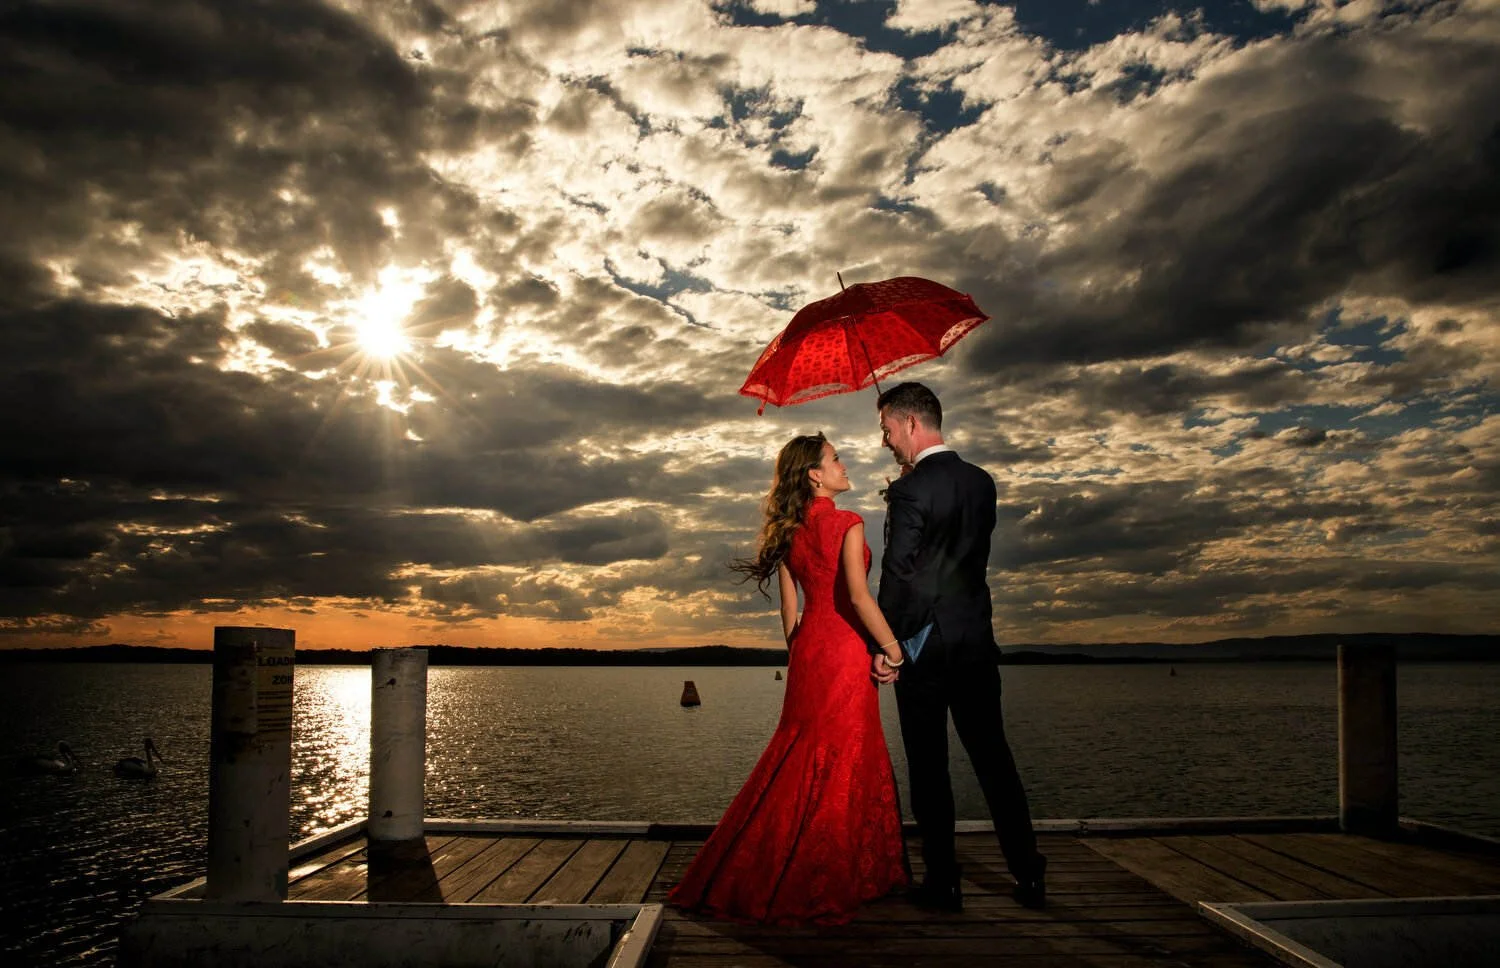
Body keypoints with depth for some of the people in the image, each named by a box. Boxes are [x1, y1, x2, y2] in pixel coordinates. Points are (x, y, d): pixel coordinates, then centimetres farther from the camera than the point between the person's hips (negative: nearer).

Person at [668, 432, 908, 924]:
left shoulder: (787, 530, 10)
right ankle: (821, 885, 11)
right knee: (843, 763, 3)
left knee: (799, 761, 16)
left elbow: (789, 607, 12)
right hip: (844, 649, -7)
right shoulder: (847, 523, -10)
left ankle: (742, 875, 21)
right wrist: (893, 648, -15)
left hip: (807, 647, 7)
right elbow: (858, 595, -22)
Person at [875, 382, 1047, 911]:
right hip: (977, 641, 6)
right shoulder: (982, 481, 8)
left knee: (929, 767, 4)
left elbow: (898, 574, -15)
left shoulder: (910, 490, -13)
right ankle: (1028, 874, 18)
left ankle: (943, 882, 10)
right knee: (993, 758, 13)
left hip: (923, 646, -6)